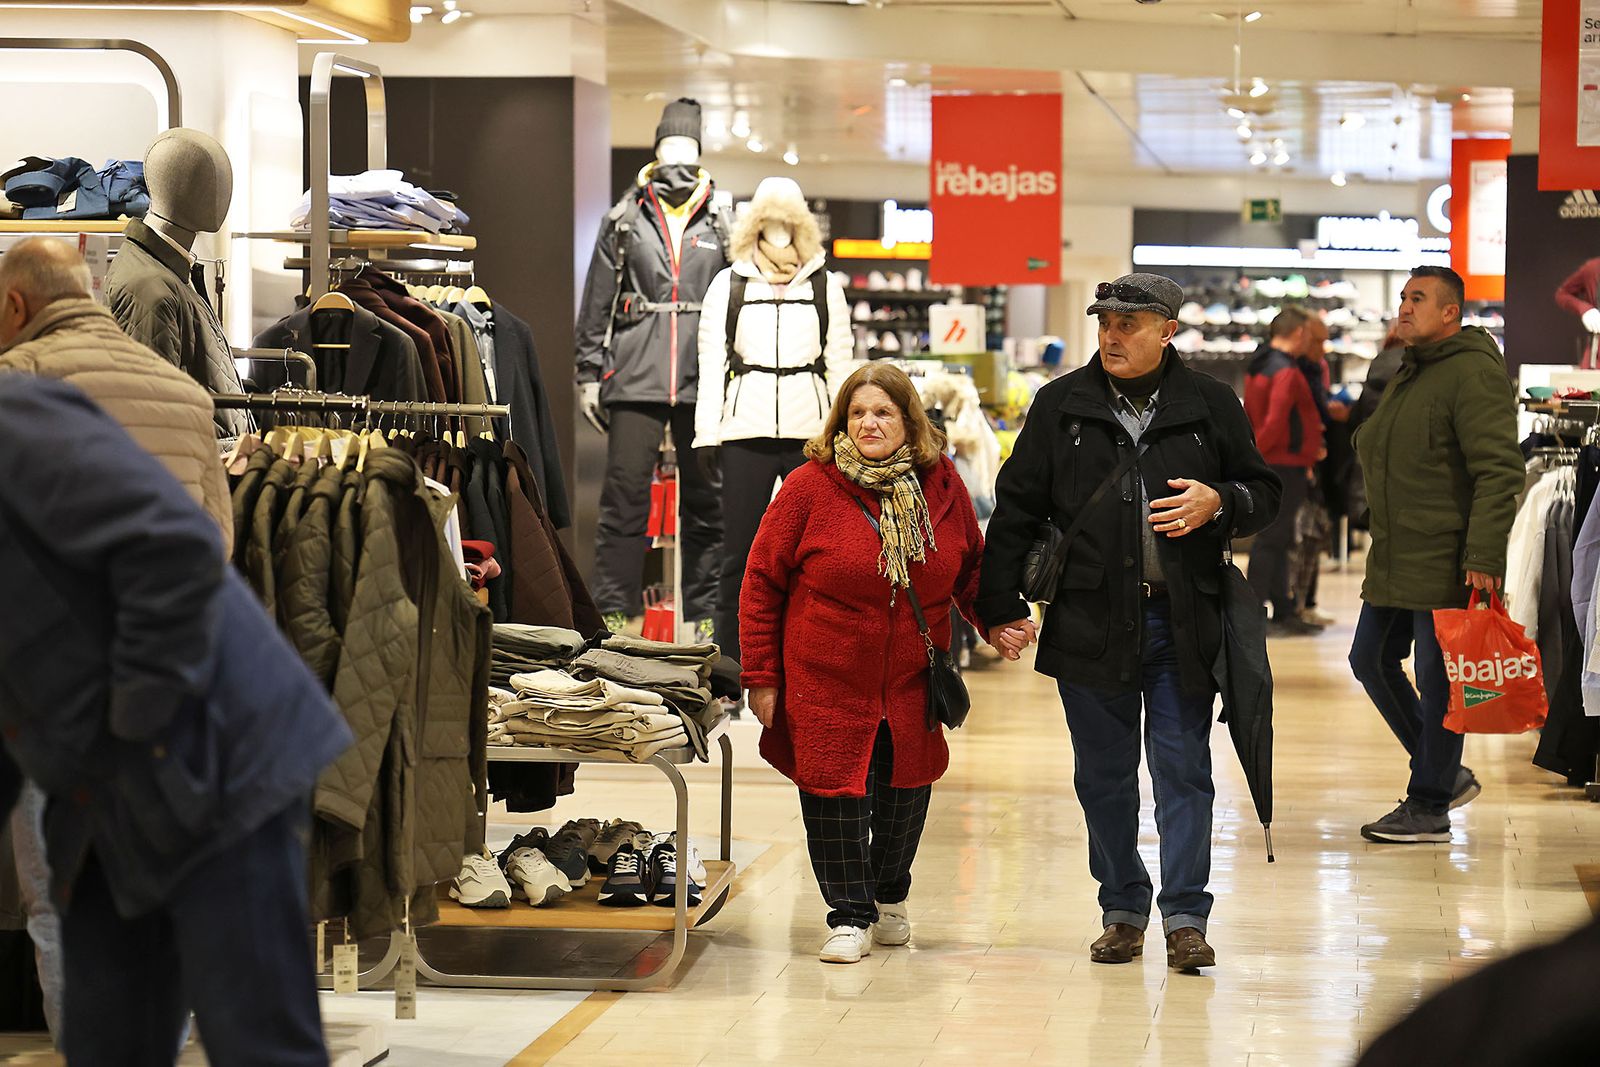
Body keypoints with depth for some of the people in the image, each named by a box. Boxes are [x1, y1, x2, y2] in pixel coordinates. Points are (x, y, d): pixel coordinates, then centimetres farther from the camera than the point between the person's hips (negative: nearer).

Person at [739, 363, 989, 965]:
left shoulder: (941, 485, 0)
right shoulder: (810, 487, -10)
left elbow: (971, 566, 15)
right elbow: (762, 582, -5)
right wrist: (761, 677, -7)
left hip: (913, 683, 3)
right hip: (828, 682, -3)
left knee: (906, 790, 12)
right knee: (836, 791, -3)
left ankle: (889, 895, 38)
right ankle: (850, 915, 15)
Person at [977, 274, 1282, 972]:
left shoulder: (1211, 406, 5)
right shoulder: (1061, 405, 6)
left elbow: (1264, 494, 13)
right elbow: (1016, 508, 7)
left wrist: (1219, 502, -10)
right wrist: (1001, 606, 1)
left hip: (1183, 622, -1)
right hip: (1090, 620, 1)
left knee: (1182, 767, -2)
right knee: (1104, 773, 8)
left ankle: (1185, 915, 3)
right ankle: (1122, 911, 19)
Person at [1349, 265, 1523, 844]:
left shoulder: (1473, 373, -13)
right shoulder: (1407, 376, 17)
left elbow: (1500, 471, -20)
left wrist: (1484, 557, -25)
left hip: (1447, 566, -10)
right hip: (1395, 560, 10)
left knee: (1437, 679, -3)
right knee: (1372, 661, 13)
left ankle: (1429, 806, 8)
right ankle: (1446, 774, 26)